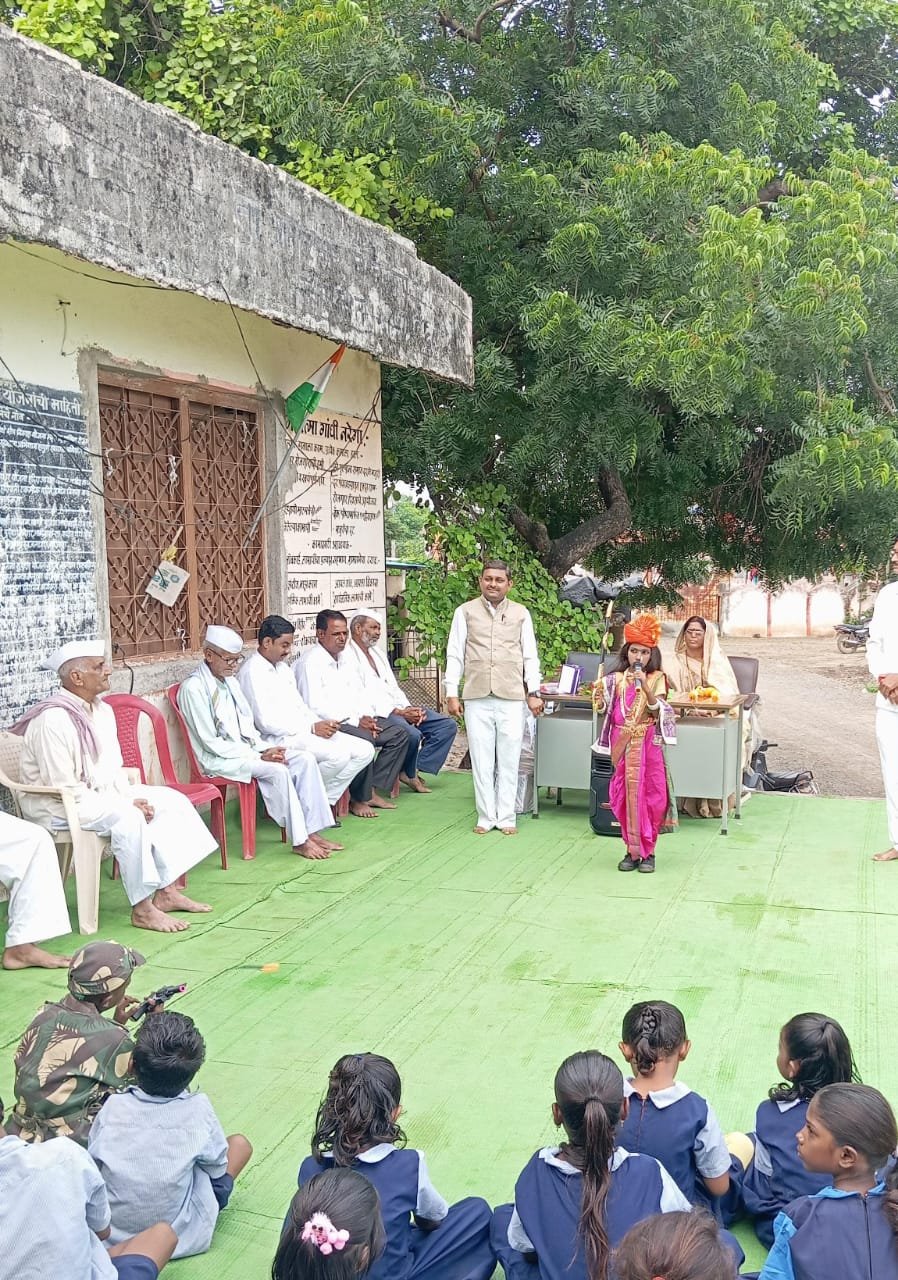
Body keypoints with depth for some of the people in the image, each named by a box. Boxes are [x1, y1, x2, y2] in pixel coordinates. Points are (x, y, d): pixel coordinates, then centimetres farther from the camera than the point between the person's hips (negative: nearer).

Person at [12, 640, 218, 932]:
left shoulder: (102, 710, 6)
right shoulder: (53, 720, -23)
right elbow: (65, 788, -25)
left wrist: (130, 797, -7)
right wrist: (125, 805, -23)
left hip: (102, 793, 9)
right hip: (57, 806, -9)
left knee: (172, 800, -2)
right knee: (128, 818, -33)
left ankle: (166, 891, -1)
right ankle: (142, 909, -23)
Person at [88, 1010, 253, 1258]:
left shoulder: (113, 1105, -18)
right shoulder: (198, 1109, -21)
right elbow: (218, 1168, -5)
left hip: (111, 1233, 2)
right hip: (179, 1235, -2)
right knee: (239, 1143, 13)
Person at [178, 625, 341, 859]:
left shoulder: (229, 681, 12)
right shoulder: (193, 688, -15)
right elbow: (211, 743, -17)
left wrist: (264, 749, -3)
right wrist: (259, 756, -18)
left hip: (246, 750, 8)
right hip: (219, 759, -8)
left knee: (305, 759, -10)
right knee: (278, 771, -29)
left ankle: (312, 830, -11)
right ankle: (299, 841, -19)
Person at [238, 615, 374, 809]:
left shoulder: (282, 667, 18)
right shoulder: (252, 673, -12)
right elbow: (265, 722, -18)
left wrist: (321, 724, -1)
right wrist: (312, 728, -17)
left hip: (301, 732, 9)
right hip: (278, 740, -9)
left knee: (364, 750, -4)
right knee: (338, 754, -30)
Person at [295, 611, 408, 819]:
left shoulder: (343, 658, 15)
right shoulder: (310, 661, -13)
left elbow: (360, 691, 19)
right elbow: (315, 707, -21)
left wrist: (367, 716, -3)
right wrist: (356, 721, -20)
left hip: (354, 720, 9)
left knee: (398, 735, -1)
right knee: (364, 740, -33)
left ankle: (372, 790, -1)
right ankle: (358, 799, -14)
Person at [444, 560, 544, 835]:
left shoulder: (521, 614, 8)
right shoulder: (465, 612, 5)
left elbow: (530, 656, 8)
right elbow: (455, 655, 5)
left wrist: (533, 692, -1)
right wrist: (452, 694, -1)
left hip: (512, 698, 0)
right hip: (477, 698, 0)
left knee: (509, 760, 3)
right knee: (481, 759, 3)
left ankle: (506, 817, 12)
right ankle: (485, 817, 12)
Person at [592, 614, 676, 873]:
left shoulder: (656, 678, 0)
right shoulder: (617, 680, 6)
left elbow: (657, 709, -12)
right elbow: (602, 707, 7)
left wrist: (646, 688, -25)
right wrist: (599, 692, -11)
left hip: (648, 745, -2)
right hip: (623, 745, 2)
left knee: (650, 795, -1)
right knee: (625, 796, 4)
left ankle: (647, 851, 11)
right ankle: (632, 850, 15)